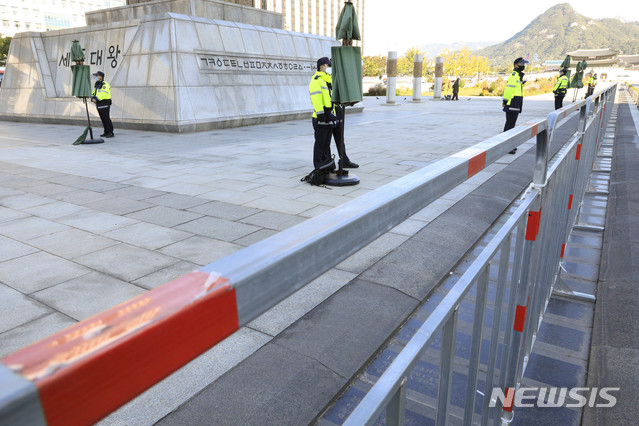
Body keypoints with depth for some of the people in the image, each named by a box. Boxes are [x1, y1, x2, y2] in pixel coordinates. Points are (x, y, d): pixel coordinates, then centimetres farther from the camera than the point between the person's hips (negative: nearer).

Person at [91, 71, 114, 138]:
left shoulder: (105, 85, -12)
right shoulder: (96, 84, 16)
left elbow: (103, 95, -22)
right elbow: (93, 93, 17)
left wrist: (96, 99, -17)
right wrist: (92, 98, -3)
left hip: (105, 104, -9)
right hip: (99, 104, 9)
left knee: (106, 118, -10)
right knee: (103, 119, 10)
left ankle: (110, 133, -8)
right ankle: (106, 132, 15)